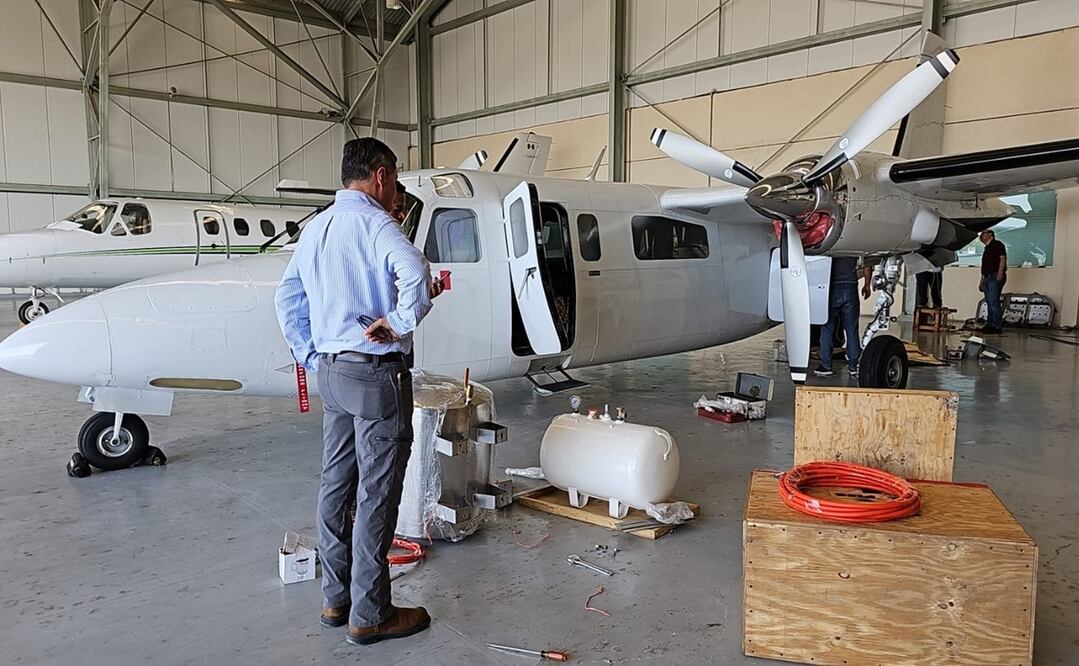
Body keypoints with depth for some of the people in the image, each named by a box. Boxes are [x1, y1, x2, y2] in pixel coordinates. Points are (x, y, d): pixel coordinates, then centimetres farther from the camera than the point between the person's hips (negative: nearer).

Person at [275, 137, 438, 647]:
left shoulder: (315, 226, 12)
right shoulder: (373, 221, -13)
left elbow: (288, 299, 16)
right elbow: (416, 276, -32)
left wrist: (310, 357, 17)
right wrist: (400, 322, -18)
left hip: (331, 372, 8)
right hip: (375, 375, -8)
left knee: (336, 485, 14)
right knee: (377, 495, 0)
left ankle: (336, 599, 26)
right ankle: (369, 615, 10)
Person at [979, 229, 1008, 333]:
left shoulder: (997, 245, 1)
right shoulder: (986, 249, 27)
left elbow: (1003, 258, -12)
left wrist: (1000, 273, -24)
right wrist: (981, 282, 23)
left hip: (995, 277, -9)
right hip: (987, 278, 9)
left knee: (993, 302, -14)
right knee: (989, 302, 7)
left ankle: (997, 326, -15)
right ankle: (990, 325, 8)